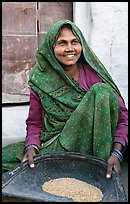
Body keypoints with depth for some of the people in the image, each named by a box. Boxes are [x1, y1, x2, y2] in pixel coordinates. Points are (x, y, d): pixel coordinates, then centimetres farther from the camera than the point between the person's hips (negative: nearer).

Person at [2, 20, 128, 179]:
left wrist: (117, 153, -25)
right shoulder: (40, 82, -1)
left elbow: (123, 116, -9)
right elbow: (34, 123, 4)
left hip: (88, 141, -1)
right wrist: (31, 147, -18)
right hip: (52, 144, 1)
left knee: (102, 91, -23)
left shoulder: (94, 76, -6)